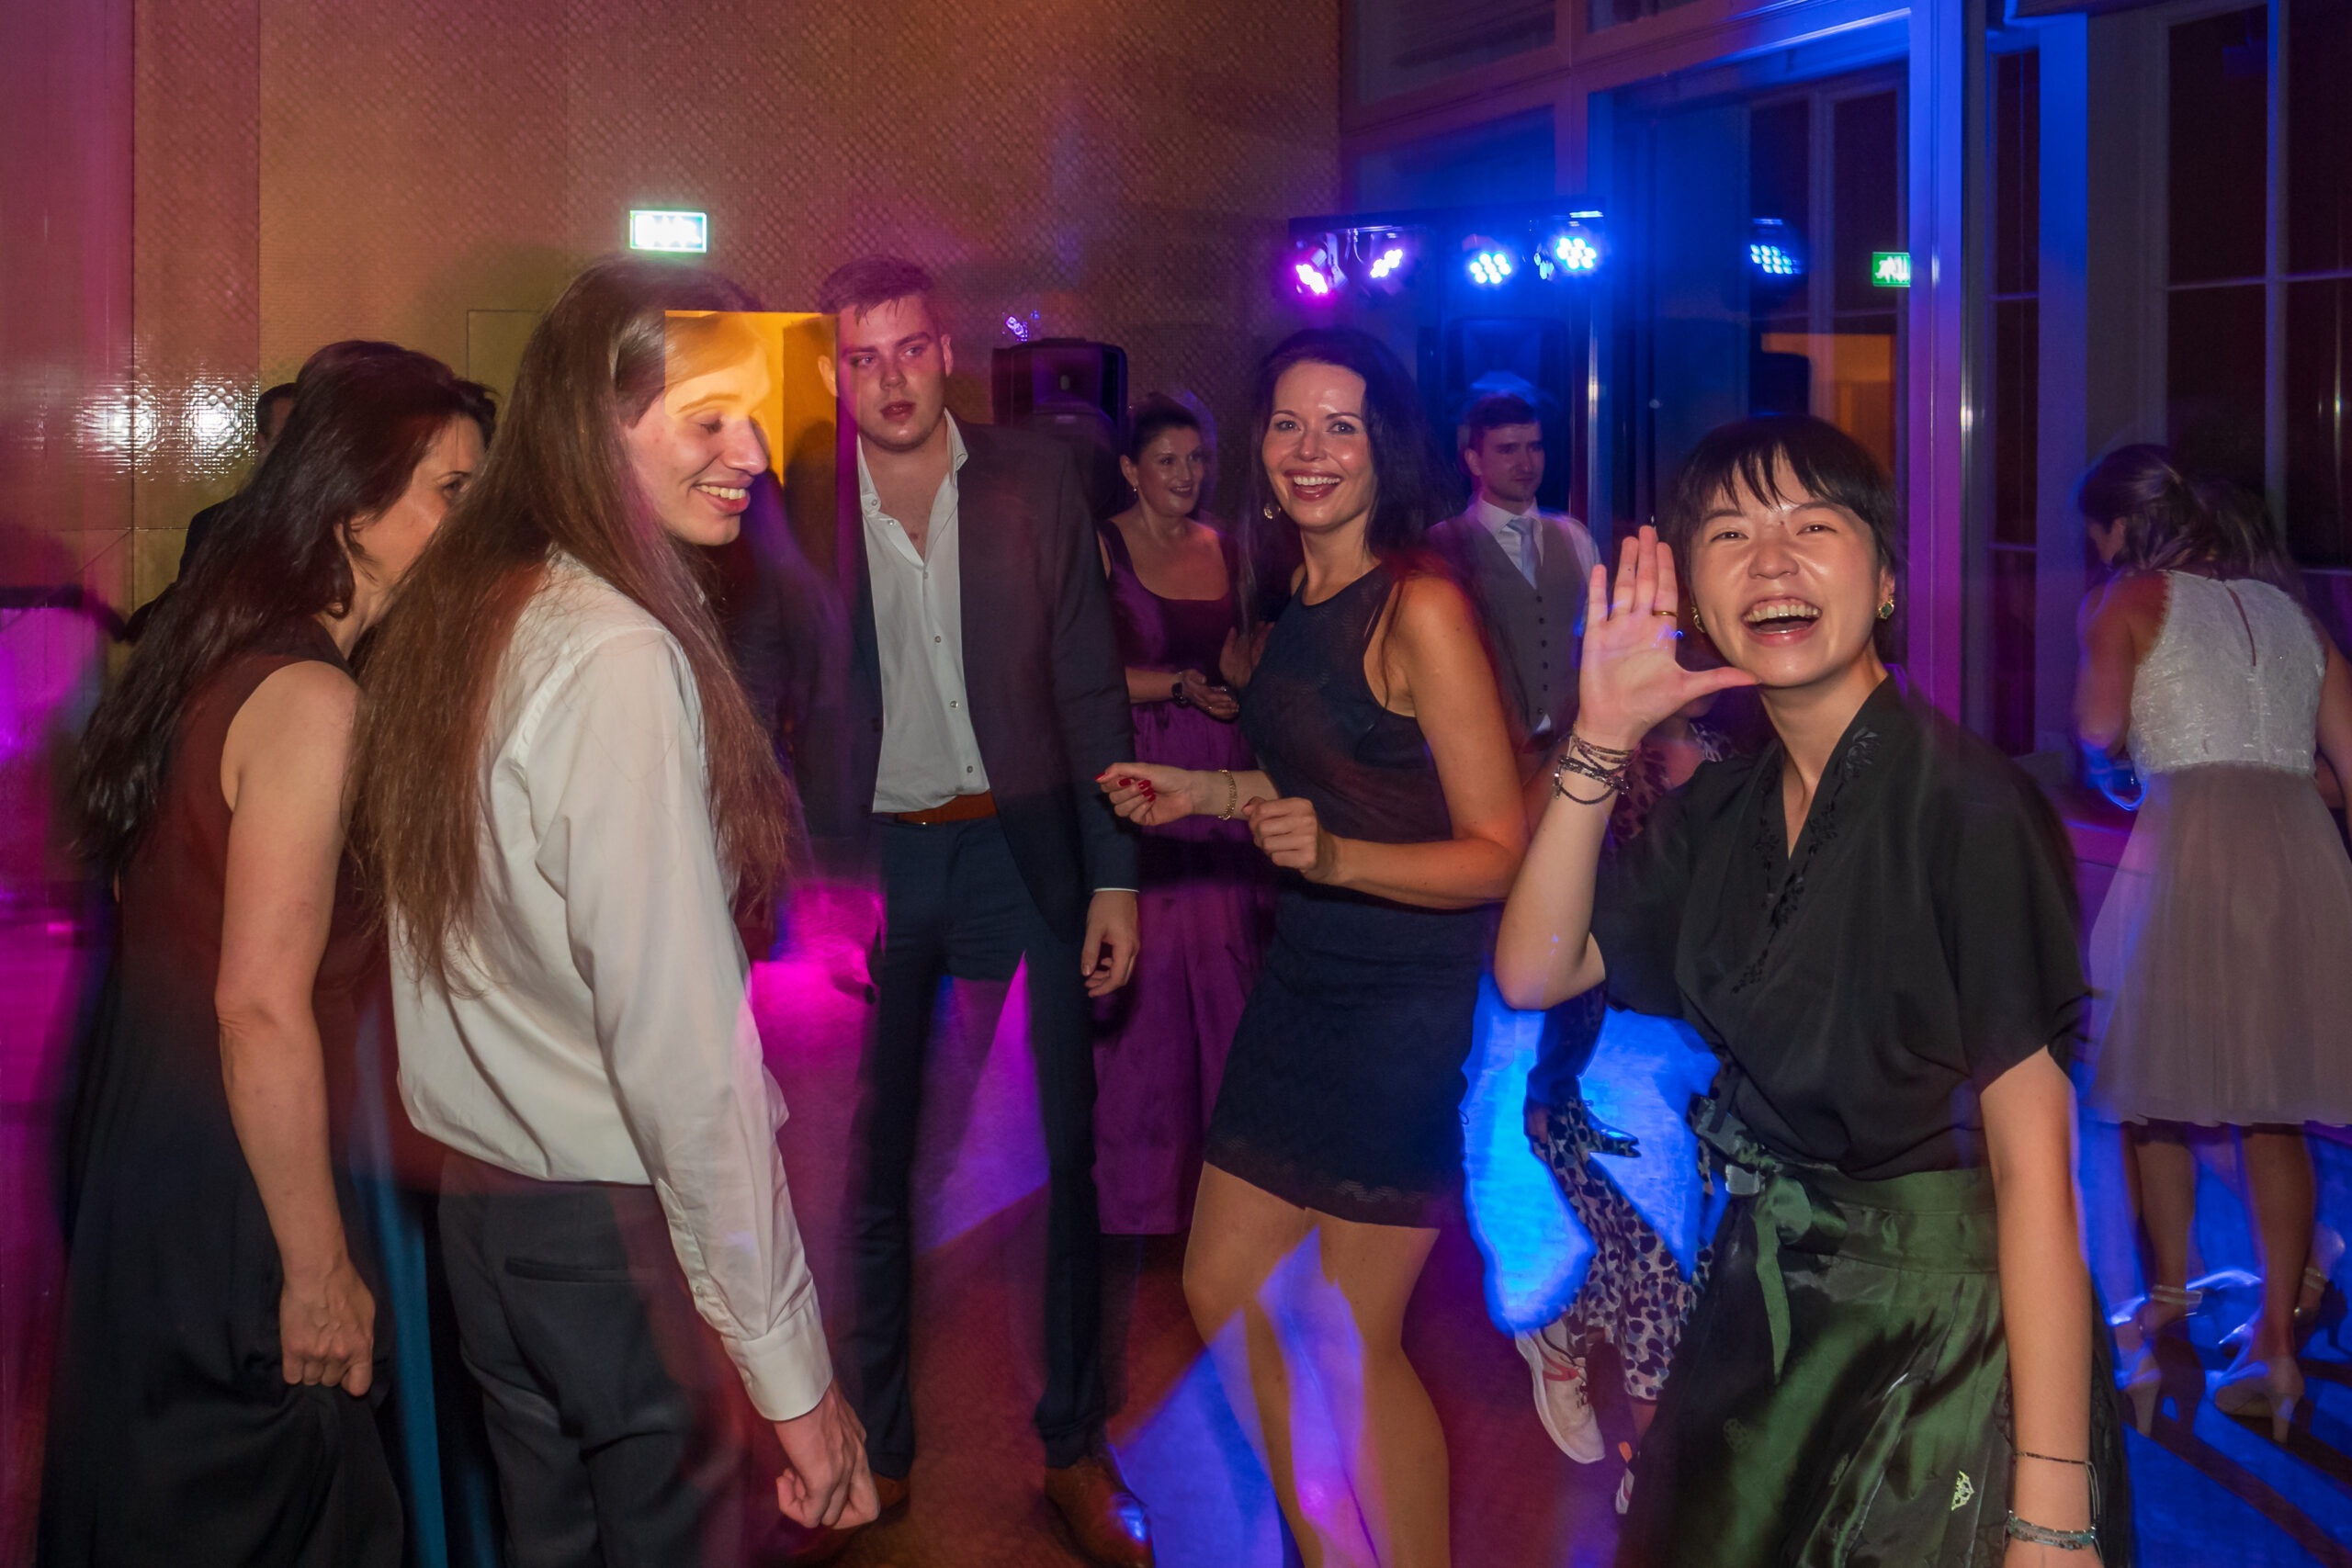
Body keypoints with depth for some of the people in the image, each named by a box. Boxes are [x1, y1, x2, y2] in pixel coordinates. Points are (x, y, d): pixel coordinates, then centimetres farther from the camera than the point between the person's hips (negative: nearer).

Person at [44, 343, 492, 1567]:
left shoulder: (214, 653, 6)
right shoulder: (312, 701, -23)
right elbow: (263, 1010, -26)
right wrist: (319, 1269, -20)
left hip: (138, 1144, 9)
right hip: (226, 1206, -9)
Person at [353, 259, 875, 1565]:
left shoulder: (451, 614, 5)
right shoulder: (621, 657, -22)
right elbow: (681, 1046, -24)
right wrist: (790, 1367, -20)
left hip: (481, 1204, 8)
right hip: (623, 1233, -8)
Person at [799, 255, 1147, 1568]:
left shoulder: (1037, 482, -1)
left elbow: (1090, 687, 0)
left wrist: (1116, 873, -4)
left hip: (1021, 851, 0)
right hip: (871, 862, 1)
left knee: (1061, 1157, 6)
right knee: (872, 1164, 10)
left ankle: (1075, 1445, 22)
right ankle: (880, 1448, 26)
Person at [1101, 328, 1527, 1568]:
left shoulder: (1421, 607, -16)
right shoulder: (1300, 602, 8)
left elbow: (1499, 852, -18)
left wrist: (1333, 856, -31)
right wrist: (1206, 792, 16)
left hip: (1411, 1002, -8)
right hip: (1306, 986, 8)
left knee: (1352, 1344, 3)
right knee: (1224, 1292, 15)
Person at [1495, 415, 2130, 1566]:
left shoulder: (1967, 804, -18)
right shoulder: (1721, 811, 3)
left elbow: (2032, 1159, -21)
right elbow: (1533, 972, -1)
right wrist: (1600, 740, -10)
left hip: (1942, 1335, -6)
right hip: (1762, 1321, 6)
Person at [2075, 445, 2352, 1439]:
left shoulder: (2130, 600, 6)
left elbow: (2100, 732, -6)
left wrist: (2098, 645, 13)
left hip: (2189, 842, -5)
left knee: (2158, 1088, 10)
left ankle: (2167, 1301, 16)